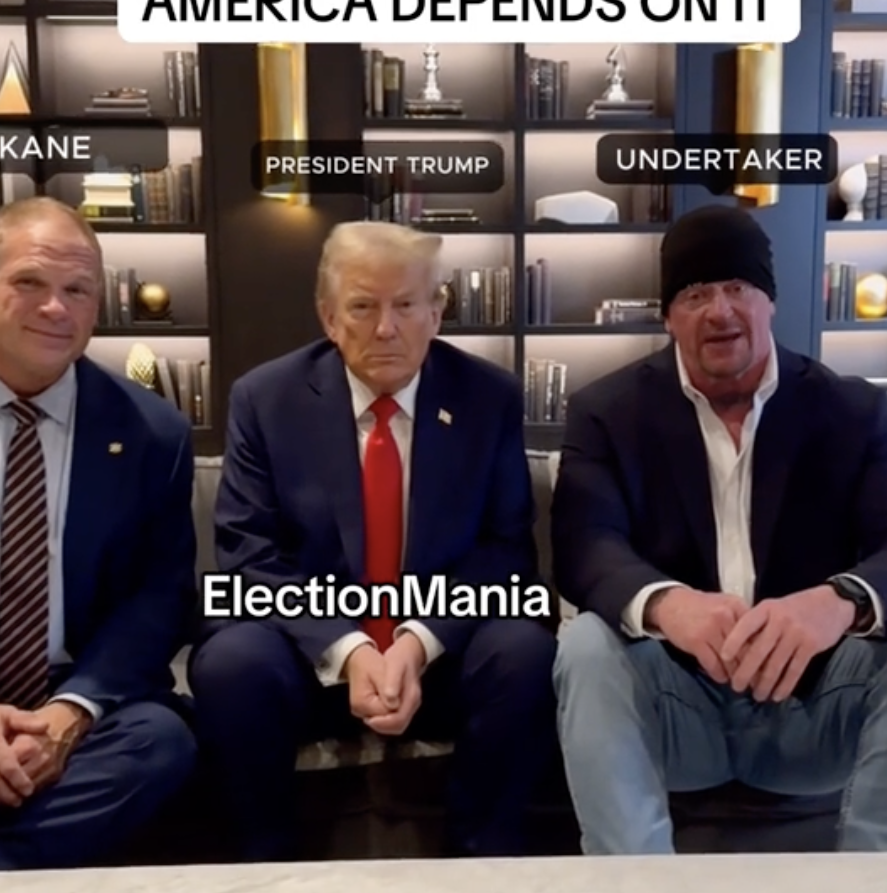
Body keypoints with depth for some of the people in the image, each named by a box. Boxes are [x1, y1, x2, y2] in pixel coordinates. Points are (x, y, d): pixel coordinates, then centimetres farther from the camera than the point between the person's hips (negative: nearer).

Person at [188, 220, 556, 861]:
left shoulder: (490, 398, -2)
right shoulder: (265, 399, -3)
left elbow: (506, 549, -4)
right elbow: (251, 555, -7)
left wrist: (420, 641, -21)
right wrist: (346, 650, -23)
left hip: (445, 653, 1)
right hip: (311, 650, 0)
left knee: (525, 652, -28)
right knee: (231, 661, -30)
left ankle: (483, 854, -3)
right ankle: (268, 856, -2)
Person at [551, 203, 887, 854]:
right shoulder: (609, 410, 1)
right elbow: (585, 544, -14)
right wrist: (664, 603, -38)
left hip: (811, 704, 2)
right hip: (671, 703, -1)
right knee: (588, 645, -30)